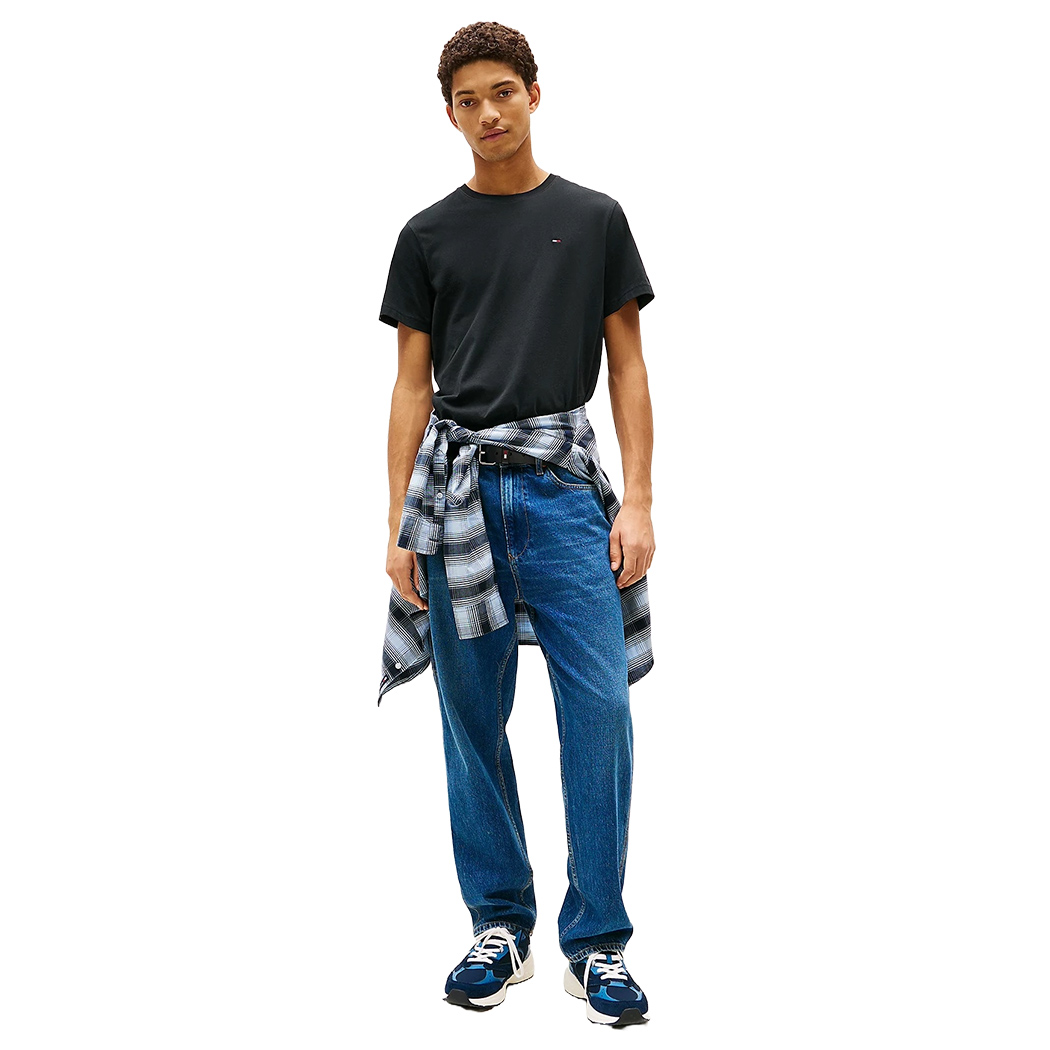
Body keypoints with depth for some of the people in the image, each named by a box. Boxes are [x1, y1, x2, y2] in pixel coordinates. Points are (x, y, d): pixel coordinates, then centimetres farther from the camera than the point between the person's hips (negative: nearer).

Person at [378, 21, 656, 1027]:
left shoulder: (593, 219, 9)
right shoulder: (429, 235, 10)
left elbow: (627, 367, 7)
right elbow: (412, 386, 10)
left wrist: (639, 500, -3)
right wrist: (399, 524, 3)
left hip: (563, 486, -1)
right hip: (460, 489, 2)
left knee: (599, 707, -9)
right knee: (474, 719, 5)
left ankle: (597, 942, 2)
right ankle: (500, 925, 18)